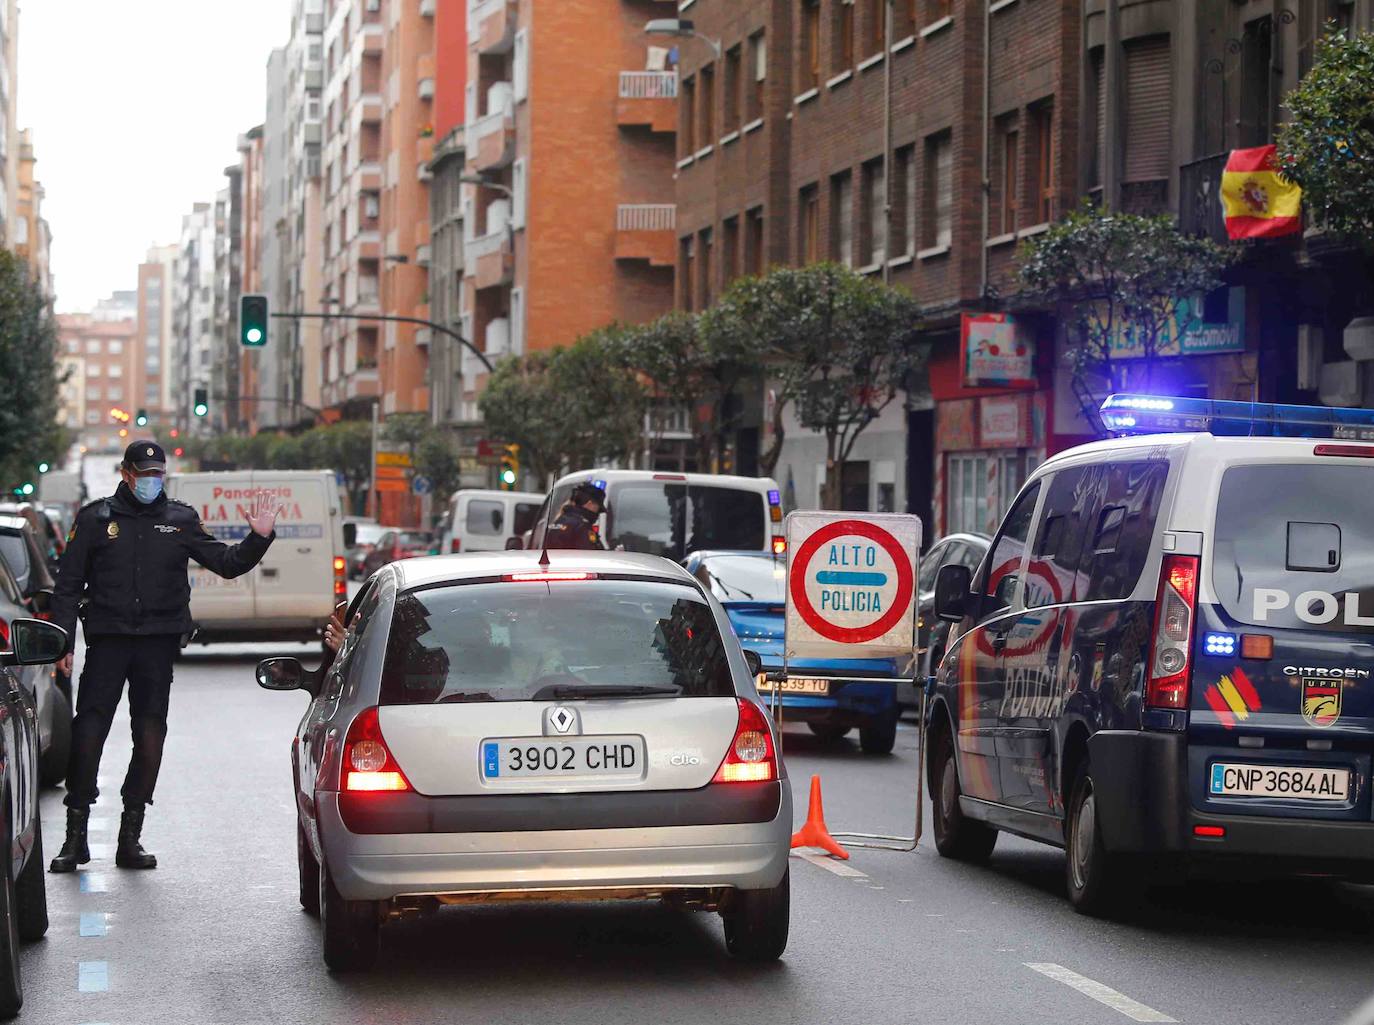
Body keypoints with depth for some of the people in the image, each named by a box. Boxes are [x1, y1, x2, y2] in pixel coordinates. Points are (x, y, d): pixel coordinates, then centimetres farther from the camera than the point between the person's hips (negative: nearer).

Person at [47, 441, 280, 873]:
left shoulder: (180, 520, 11)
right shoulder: (95, 519, 6)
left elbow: (227, 563, 13)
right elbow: (68, 585, 6)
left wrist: (259, 538, -5)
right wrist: (63, 643, -2)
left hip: (158, 643, 2)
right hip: (108, 639, -2)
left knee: (150, 737, 2)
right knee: (88, 732, -9)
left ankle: (130, 838, 10)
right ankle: (76, 834, -2)